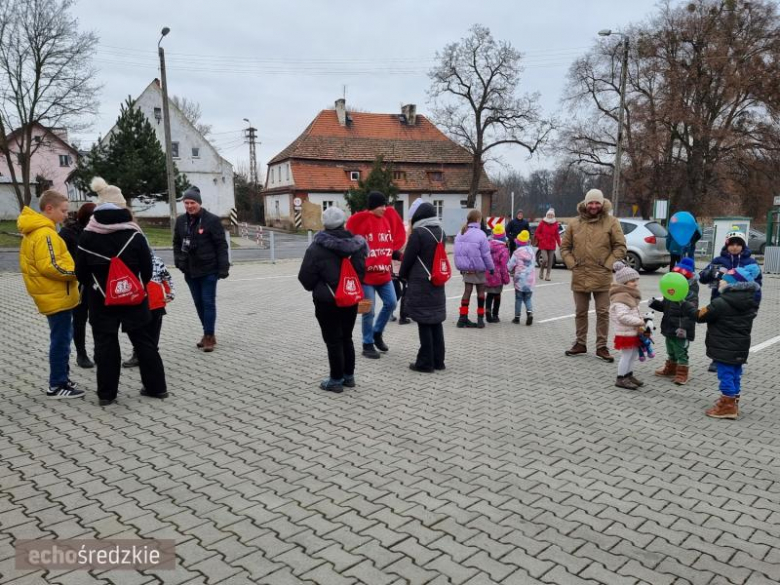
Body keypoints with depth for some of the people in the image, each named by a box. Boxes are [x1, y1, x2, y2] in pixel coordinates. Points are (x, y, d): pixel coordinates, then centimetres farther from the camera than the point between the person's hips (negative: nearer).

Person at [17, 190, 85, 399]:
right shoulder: (44, 233, -19)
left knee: (61, 339, 18)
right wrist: (75, 273, -14)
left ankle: (61, 379, 26)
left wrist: (71, 272, 12)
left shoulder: (34, 231, 14)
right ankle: (57, 386, 6)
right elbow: (50, 266, -25)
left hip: (53, 295, 10)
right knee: (61, 340, -2)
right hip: (57, 296, -10)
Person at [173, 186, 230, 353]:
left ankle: (209, 336, 4)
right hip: (190, 270, 6)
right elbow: (176, 243, 16)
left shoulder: (212, 220, -10)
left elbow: (221, 245, -11)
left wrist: (223, 268, -15)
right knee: (199, 303, 12)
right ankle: (208, 334, 24)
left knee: (208, 302, -3)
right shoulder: (181, 221, 7)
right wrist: (178, 260, 1)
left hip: (208, 270, -6)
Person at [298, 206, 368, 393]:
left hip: (327, 301, -5)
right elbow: (362, 270, 6)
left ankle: (336, 380, 9)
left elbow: (305, 277, -9)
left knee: (333, 341, 3)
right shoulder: (355, 244, 1)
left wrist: (315, 288, 10)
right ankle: (349, 376, 26)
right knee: (346, 338, 18)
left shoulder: (317, 248, -14)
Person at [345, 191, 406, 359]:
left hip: (384, 272, 6)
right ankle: (368, 344, 15)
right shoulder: (360, 221, -13)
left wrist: (395, 253, 5)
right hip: (366, 273, -6)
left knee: (391, 303, 8)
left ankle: (377, 333, 29)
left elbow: (394, 240, 19)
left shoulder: (388, 219, 6)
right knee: (369, 311, 0)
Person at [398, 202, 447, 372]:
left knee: (424, 323, -3)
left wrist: (403, 275, 8)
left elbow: (408, 257, -9)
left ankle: (425, 362, 2)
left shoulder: (418, 233, -13)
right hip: (437, 283, 7)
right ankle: (438, 360, 17)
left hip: (420, 284, -7)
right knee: (436, 322, 11)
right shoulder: (440, 232, 9)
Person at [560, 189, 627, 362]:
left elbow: (621, 247, -1)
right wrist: (571, 263, 0)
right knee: (580, 312, 12)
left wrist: (608, 265, -8)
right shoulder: (575, 223, 6)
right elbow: (565, 246, 12)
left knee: (603, 313, 3)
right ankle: (581, 343, 25)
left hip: (602, 277, -2)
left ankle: (601, 347, 13)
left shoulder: (611, 222, -2)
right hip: (579, 276, 3)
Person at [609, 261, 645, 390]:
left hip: (633, 332, 10)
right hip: (625, 333, -10)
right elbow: (623, 317, -29)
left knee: (633, 354, 17)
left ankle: (629, 376, 30)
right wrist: (639, 322, -23)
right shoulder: (621, 298, -21)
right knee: (626, 355, -3)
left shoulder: (630, 296, 14)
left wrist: (639, 325, 7)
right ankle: (621, 379, 6)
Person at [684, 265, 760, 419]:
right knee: (735, 376, 17)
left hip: (724, 349, -8)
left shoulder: (721, 303, -20)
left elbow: (699, 316, -12)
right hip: (740, 348, 8)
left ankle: (727, 407, 4)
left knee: (726, 376, -1)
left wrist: (684, 304, 1)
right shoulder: (750, 302, 4)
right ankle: (732, 404, 29)